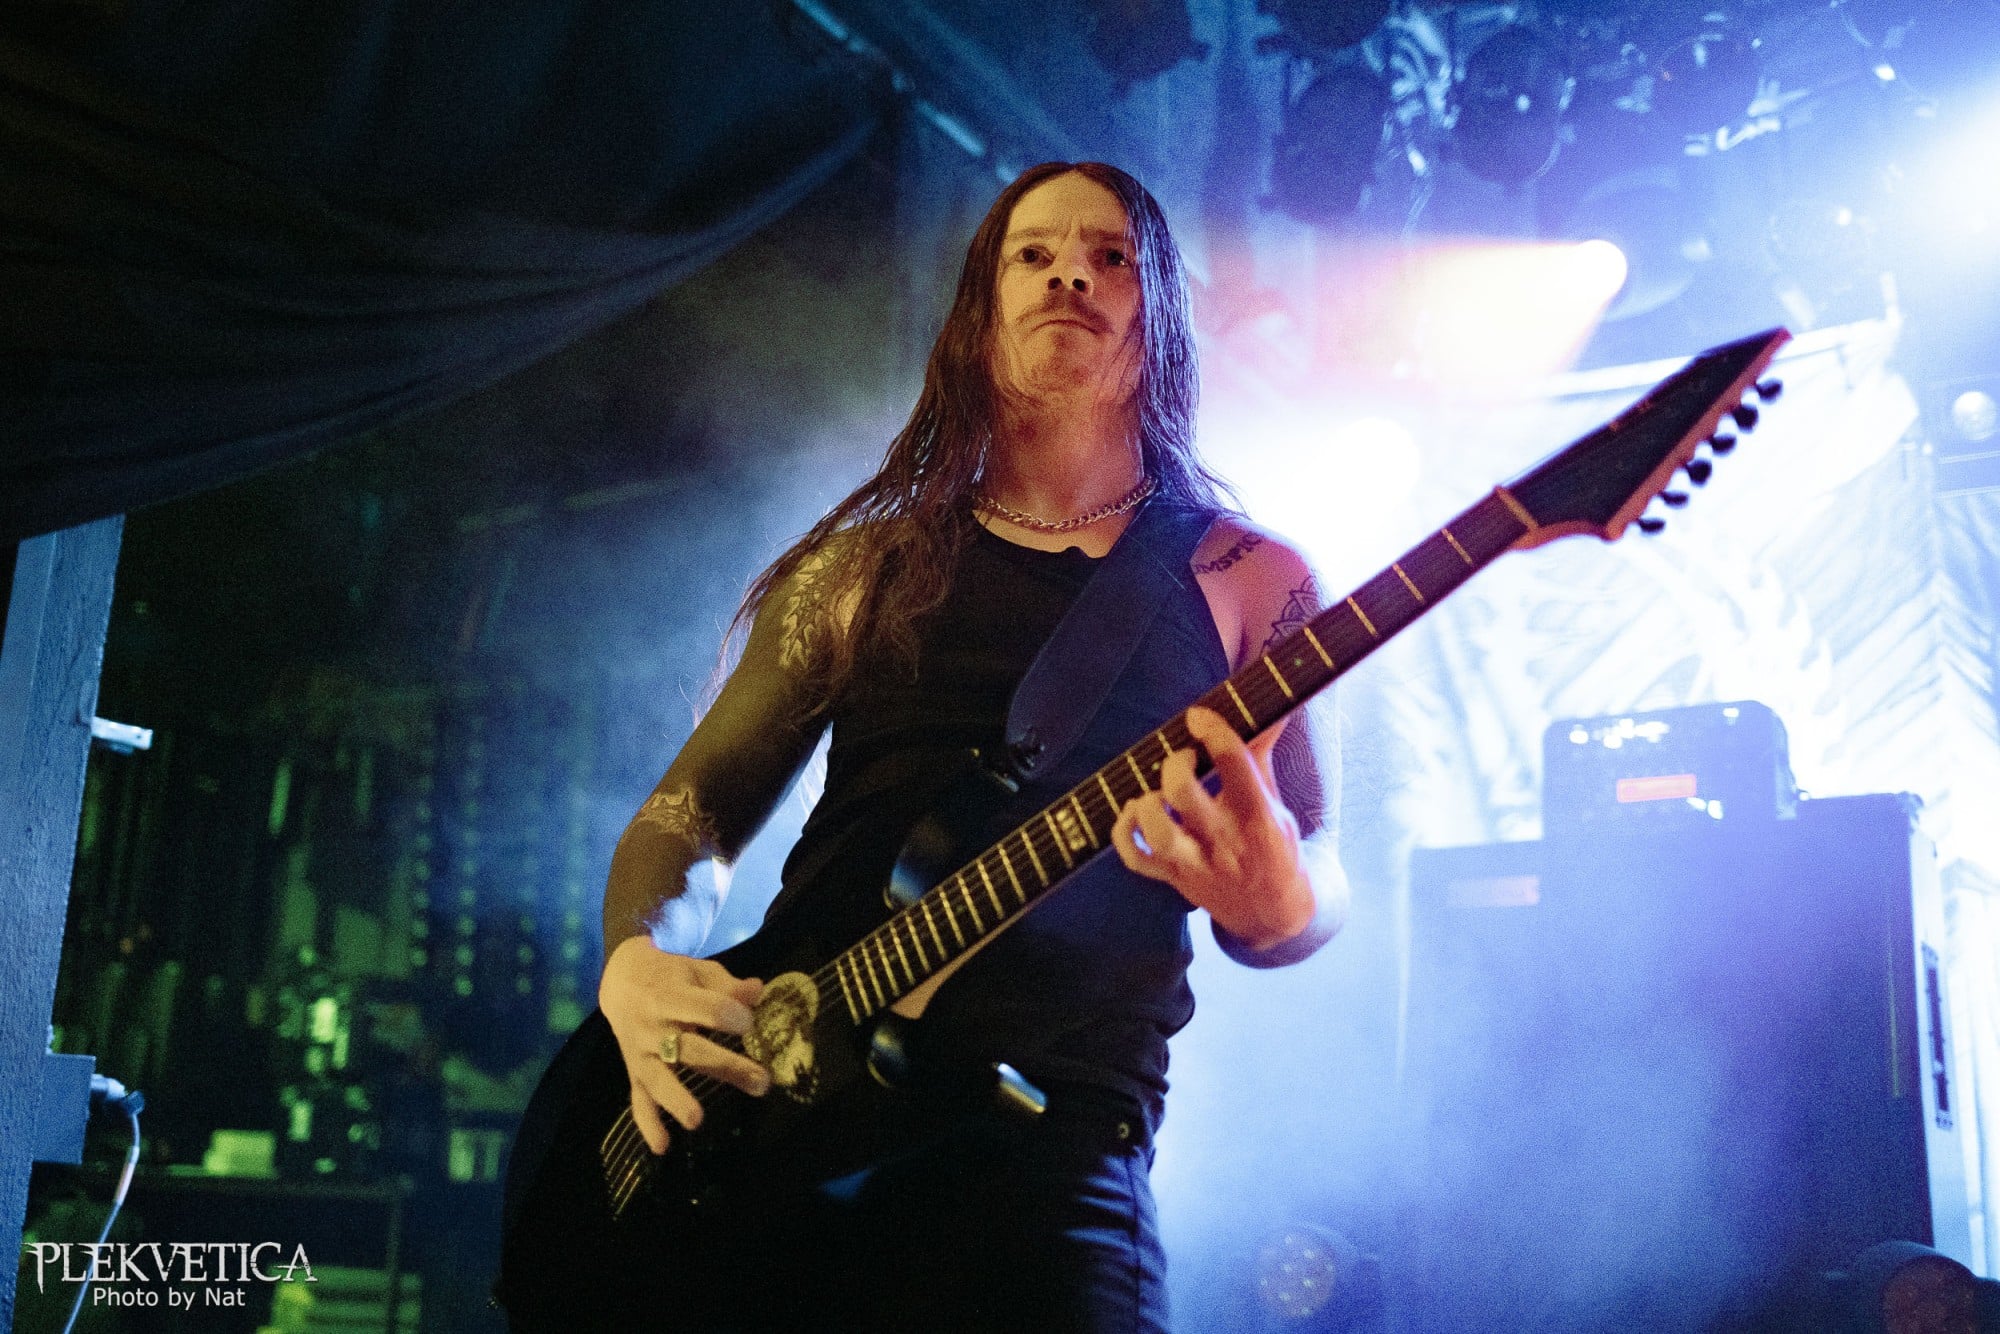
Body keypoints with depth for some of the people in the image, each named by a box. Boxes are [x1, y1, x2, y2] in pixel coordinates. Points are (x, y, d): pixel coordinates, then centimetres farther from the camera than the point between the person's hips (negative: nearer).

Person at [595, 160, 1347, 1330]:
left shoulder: (1249, 581, 9)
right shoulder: (864, 565, 15)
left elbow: (1317, 886, 6)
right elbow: (693, 808, 15)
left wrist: (1271, 902, -18)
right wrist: (636, 962, -6)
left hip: (1052, 1134, -1)